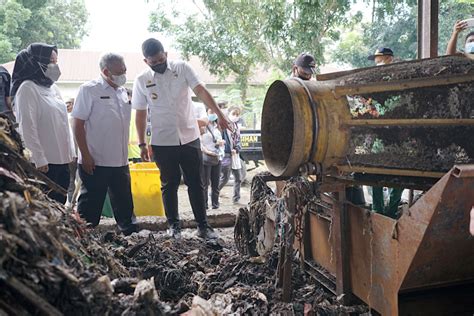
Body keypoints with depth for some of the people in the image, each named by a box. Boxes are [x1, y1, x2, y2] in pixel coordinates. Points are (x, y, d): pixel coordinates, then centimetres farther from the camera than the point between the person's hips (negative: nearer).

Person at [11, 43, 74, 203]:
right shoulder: (28, 88, -8)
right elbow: (27, 127, -13)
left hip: (62, 159, 7)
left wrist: (69, 153, 13)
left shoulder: (52, 87, 14)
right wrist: (39, 159, -16)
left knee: (60, 204, 11)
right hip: (44, 163, -7)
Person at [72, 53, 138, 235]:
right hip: (95, 162, -6)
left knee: (124, 204, 15)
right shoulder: (89, 90, -8)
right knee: (90, 204, 7)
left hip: (120, 161, 6)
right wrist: (85, 156, -14)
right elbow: (78, 124, -10)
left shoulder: (123, 92, 11)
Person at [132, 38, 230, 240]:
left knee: (195, 183, 5)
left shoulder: (182, 68, -2)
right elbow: (140, 114, 4)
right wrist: (142, 144, 2)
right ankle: (173, 225, 23)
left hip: (189, 137, 0)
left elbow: (201, 91, -12)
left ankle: (203, 226, 13)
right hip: (162, 142, 0)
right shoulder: (142, 80, -1)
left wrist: (219, 115, -24)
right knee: (169, 184, 9)